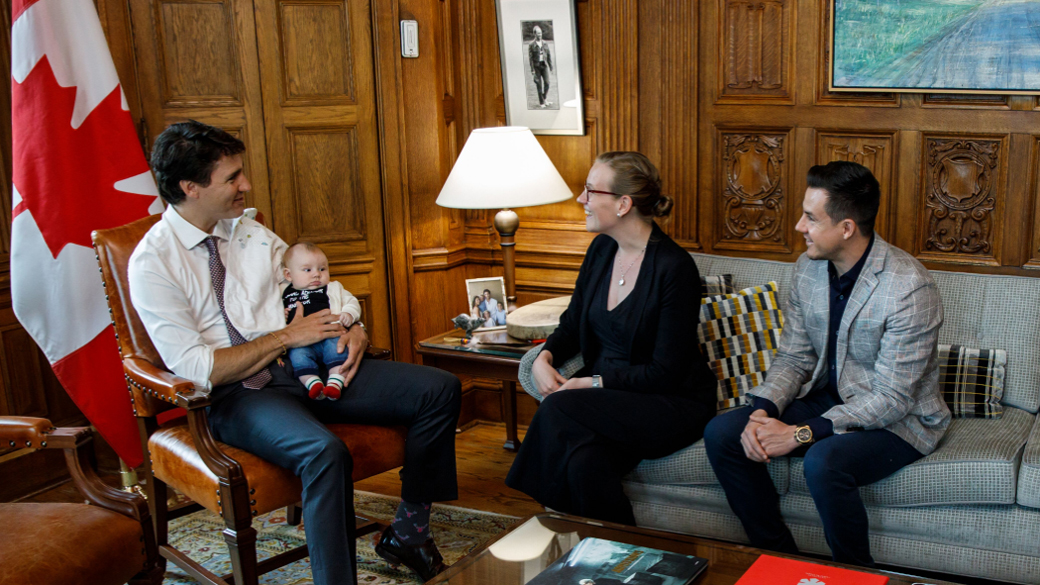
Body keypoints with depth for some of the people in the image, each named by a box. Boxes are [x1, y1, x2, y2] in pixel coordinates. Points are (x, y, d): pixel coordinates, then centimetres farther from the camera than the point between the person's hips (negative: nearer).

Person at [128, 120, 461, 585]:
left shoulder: (250, 234, 14)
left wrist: (353, 330, -2)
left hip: (306, 369, 7)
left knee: (441, 390, -7)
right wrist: (286, 336, -12)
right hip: (235, 395, -7)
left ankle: (408, 530, 5)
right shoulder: (152, 264, -7)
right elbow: (195, 368, -13)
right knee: (325, 451, -39)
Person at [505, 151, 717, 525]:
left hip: (674, 405, -5)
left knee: (559, 409, -29)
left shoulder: (674, 267, -16)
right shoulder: (602, 249, 7)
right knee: (584, 462, -30)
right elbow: (572, 325, 16)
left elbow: (666, 373, -16)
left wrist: (592, 383, -19)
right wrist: (544, 358, -5)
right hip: (607, 395, 5)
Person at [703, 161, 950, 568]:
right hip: (827, 397, 7)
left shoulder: (908, 286, -25)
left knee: (823, 461, -36)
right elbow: (793, 357, 4)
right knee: (722, 434, -11)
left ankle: (857, 575, -8)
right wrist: (762, 411, -16)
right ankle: (778, 557, 2)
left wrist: (801, 434, -28)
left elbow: (891, 399, -25)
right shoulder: (808, 269, -2)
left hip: (898, 420, -7)